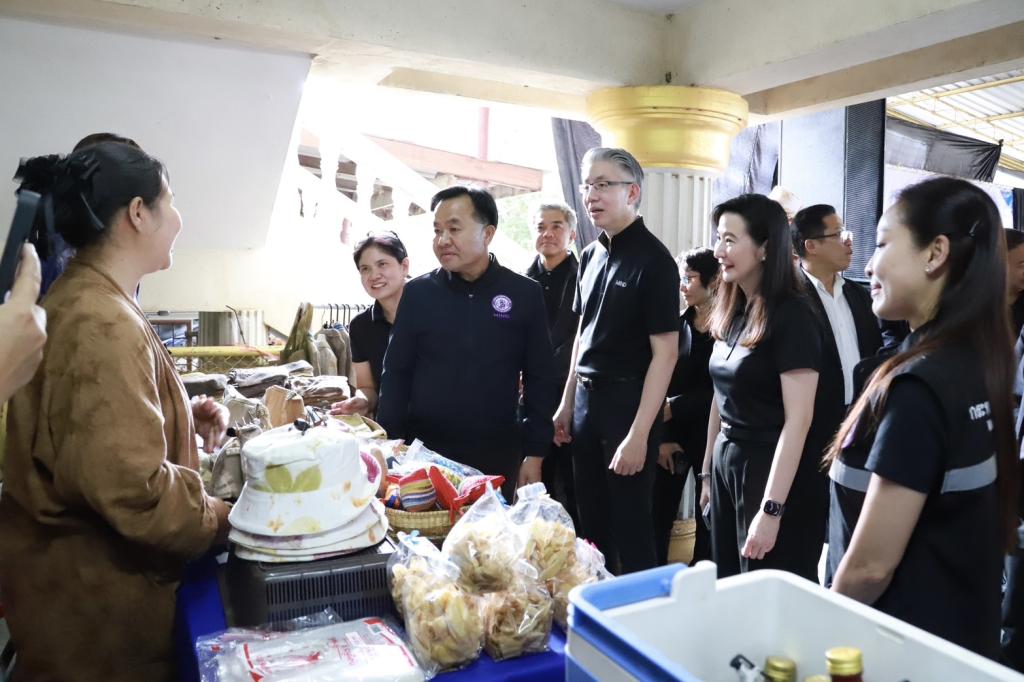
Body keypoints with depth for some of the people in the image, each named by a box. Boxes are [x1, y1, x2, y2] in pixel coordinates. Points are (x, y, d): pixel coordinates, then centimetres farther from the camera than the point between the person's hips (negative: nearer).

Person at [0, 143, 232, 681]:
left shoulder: (83, 299, 5)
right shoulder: (103, 325, -28)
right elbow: (134, 490, -32)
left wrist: (184, 415, 4)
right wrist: (224, 521, -17)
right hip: (94, 595, -9)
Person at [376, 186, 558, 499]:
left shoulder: (524, 294, -3)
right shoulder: (417, 292, -1)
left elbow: (540, 379, 0)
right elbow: (396, 373, 3)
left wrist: (535, 453, -1)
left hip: (497, 456, 0)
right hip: (423, 452, 1)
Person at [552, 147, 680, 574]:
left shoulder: (653, 260, -12)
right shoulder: (591, 255, 10)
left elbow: (665, 352, -15)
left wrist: (639, 434, -19)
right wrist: (566, 404, 14)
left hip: (629, 399, -7)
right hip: (586, 398, 7)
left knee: (630, 521, 5)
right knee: (591, 518, 16)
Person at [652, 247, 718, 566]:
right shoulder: (677, 324, 5)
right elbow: (661, 385, 0)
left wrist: (676, 408, -11)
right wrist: (663, 437, -7)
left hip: (709, 434, -3)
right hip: (673, 432, 3)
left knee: (708, 515, 8)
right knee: (660, 513, 2)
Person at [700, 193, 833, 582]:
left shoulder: (793, 316, -16)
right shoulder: (731, 313, 6)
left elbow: (798, 420, -20)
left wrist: (772, 510, -23)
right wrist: (708, 471, 14)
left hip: (774, 471, -7)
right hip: (726, 462, 7)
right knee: (727, 587, 18)